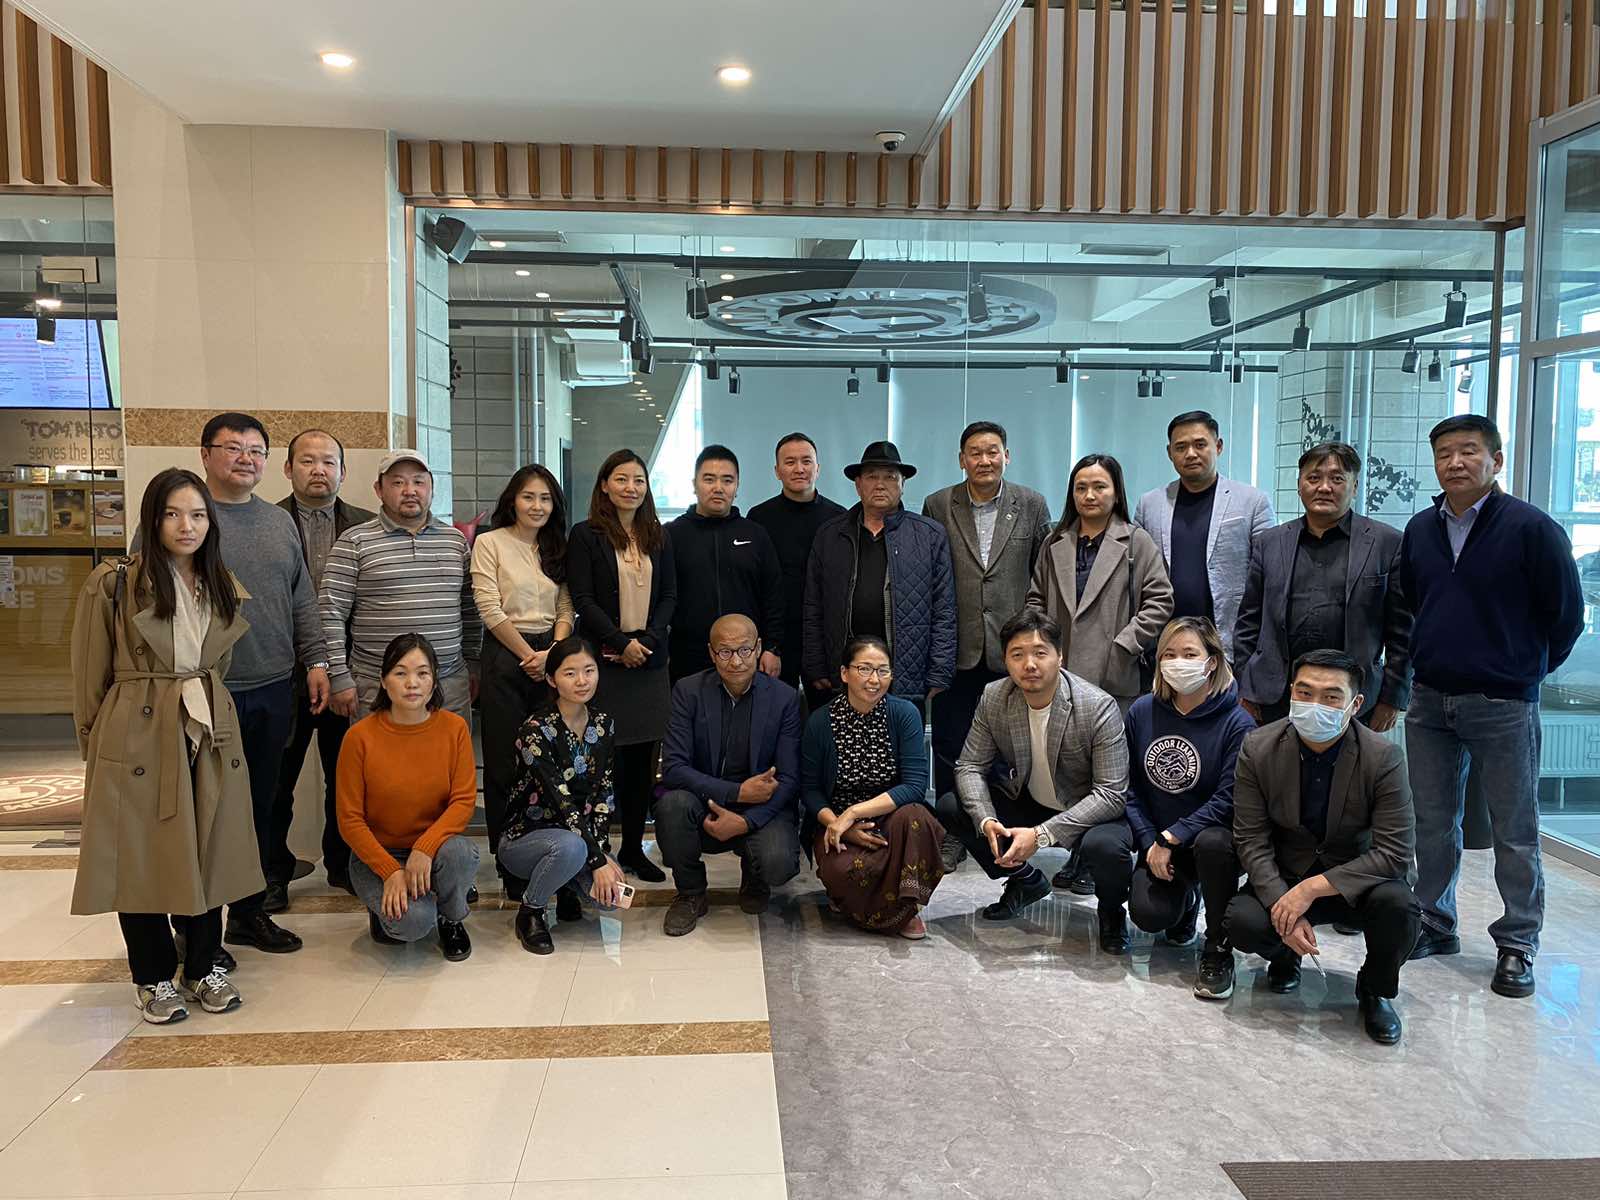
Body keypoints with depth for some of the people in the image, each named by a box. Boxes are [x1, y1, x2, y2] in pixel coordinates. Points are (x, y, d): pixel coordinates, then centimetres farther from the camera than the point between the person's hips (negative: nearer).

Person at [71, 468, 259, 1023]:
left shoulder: (223, 586, 9)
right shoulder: (113, 583, -7)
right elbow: (90, 675, -1)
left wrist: (204, 706, 16)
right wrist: (94, 742, 3)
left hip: (209, 736, 5)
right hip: (137, 737, -4)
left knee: (207, 853, 10)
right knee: (141, 856, 5)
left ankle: (203, 966, 26)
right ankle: (153, 976, 21)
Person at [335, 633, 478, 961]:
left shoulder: (454, 728, -7)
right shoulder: (361, 736, -12)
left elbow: (464, 800, -11)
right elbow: (349, 819, -9)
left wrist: (426, 847, -27)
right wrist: (390, 872, -18)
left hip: (434, 847, 1)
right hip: (377, 855, -1)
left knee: (458, 851, -35)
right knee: (413, 921, -29)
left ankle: (452, 919, -1)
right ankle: (387, 909, 11)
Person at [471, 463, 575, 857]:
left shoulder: (558, 548, 13)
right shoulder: (490, 543, -1)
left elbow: (566, 609, 9)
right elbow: (490, 609, -7)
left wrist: (552, 653, -7)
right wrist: (528, 655, -10)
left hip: (551, 657, 4)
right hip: (505, 655, -4)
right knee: (505, 760, 1)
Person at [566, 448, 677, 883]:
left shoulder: (658, 538, 13)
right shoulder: (585, 535, 0)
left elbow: (669, 596, 10)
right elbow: (583, 600, -6)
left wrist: (647, 640, -6)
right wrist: (622, 644, -13)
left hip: (649, 660, 4)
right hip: (604, 661, -4)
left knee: (643, 757, 6)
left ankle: (633, 848, 17)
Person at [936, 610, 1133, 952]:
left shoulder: (1099, 707, -25)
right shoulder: (993, 698, -12)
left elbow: (1111, 794, -26)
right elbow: (970, 766, -5)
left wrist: (1042, 834, -33)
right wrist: (986, 821, -26)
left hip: (1090, 813, -5)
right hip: (1028, 802, 5)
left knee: (1105, 845, -38)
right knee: (950, 806, -12)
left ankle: (1111, 910, 1)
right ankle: (1025, 880, 12)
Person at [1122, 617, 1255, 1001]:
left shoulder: (1237, 723, -14)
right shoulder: (1142, 711, -1)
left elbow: (1229, 798, -20)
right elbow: (1129, 786, 1)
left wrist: (1171, 838, -23)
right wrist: (1150, 842, -10)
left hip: (1213, 836, -3)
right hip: (1158, 841, 3)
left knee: (1213, 842, -38)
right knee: (1148, 915, -22)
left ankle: (1218, 950, -13)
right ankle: (1186, 897, 20)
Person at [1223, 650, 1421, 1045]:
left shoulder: (1383, 757, -17)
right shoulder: (1258, 748, -13)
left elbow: (1396, 852, -21)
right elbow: (1251, 840, -11)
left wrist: (1314, 888, -30)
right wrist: (1282, 904, -27)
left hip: (1355, 879, 0)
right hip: (1282, 876, 1)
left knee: (1398, 906, -33)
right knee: (1242, 922, -28)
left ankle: (1376, 990, 2)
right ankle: (1285, 956, 13)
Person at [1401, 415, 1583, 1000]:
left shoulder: (1530, 527, -9)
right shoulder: (1420, 529, 7)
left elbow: (1566, 611, -2)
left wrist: (1527, 668, 7)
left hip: (1503, 705, -5)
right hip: (1429, 703, 5)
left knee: (1514, 830, 5)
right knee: (1433, 824, 12)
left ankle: (1516, 945, 17)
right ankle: (1435, 925, 25)